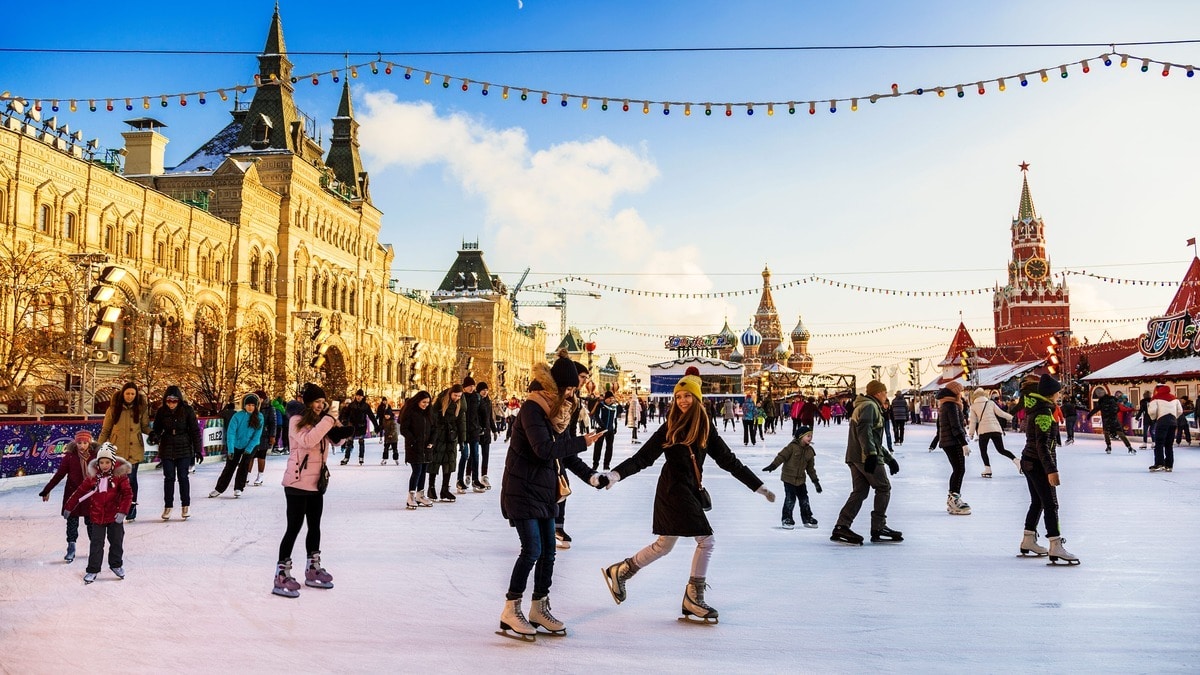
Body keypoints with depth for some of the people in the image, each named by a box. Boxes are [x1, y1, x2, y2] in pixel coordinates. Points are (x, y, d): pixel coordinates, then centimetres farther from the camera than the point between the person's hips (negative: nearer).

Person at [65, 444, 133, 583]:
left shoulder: (120, 475, -11)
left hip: (115, 515, -1)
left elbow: (127, 494, -13)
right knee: (96, 543, 4)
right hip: (96, 516, 1)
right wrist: (69, 507, 10)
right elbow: (80, 491, 5)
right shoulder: (93, 475, -4)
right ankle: (92, 570, 12)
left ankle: (116, 564, 30)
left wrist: (123, 511, -23)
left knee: (116, 541, 11)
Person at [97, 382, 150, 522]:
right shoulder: (113, 408, 1)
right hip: (117, 450, 1)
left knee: (131, 479, 0)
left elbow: (145, 427, 6)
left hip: (134, 450, 0)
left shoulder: (141, 408, 1)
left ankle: (131, 510, 12)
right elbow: (105, 430, 7)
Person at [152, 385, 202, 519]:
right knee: (169, 477, 4)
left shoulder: (187, 410, -8)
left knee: (183, 477, 1)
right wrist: (155, 435, -19)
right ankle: (168, 507, 13)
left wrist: (198, 450, -4)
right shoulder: (161, 411, -3)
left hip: (184, 449, -1)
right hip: (167, 449, 2)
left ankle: (186, 506, 12)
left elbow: (195, 431, -3)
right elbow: (157, 429, 6)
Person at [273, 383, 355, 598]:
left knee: (314, 526, 15)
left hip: (316, 482, 8)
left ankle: (313, 570, 27)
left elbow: (335, 438, 9)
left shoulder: (320, 421, 12)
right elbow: (307, 441, -26)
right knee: (294, 527, -7)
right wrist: (328, 421, -24)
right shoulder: (297, 421, -10)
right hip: (297, 482, -8)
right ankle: (282, 576, -1)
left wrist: (340, 431, -12)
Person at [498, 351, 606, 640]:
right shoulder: (532, 409, -17)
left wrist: (590, 476, -3)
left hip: (544, 491, 9)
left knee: (547, 552, 10)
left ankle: (539, 609, 21)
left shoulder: (558, 411, 9)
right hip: (522, 489, -8)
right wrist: (583, 442, -24)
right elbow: (544, 449, -28)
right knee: (532, 550, -11)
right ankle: (510, 611, 1)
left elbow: (566, 454, 10)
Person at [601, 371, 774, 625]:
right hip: (674, 488, -6)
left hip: (692, 490, 6)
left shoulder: (706, 427, 6)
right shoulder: (670, 427, -6)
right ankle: (693, 598, 3)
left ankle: (620, 571, 30)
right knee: (706, 539, -9)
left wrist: (759, 486, 8)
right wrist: (615, 474, -19)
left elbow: (729, 460, 9)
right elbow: (643, 457, -7)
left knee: (664, 544, 13)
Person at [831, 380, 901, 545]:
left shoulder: (872, 407, 29)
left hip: (855, 457, 10)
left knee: (860, 491, 5)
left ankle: (842, 527, -2)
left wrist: (889, 458, 31)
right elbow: (864, 430, -23)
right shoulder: (869, 406, -6)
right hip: (867, 457, -10)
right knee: (884, 488, 0)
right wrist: (871, 453, -30)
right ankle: (878, 528, 1)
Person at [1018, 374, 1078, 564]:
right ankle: (1055, 548, -9)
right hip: (1039, 465, -10)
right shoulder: (1044, 412, -19)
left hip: (1029, 462, 10)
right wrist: (1051, 470, -25)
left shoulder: (1036, 409, 10)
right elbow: (1043, 445, -24)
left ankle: (1028, 542, 25)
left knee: (1037, 502, 17)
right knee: (1051, 505, -8)